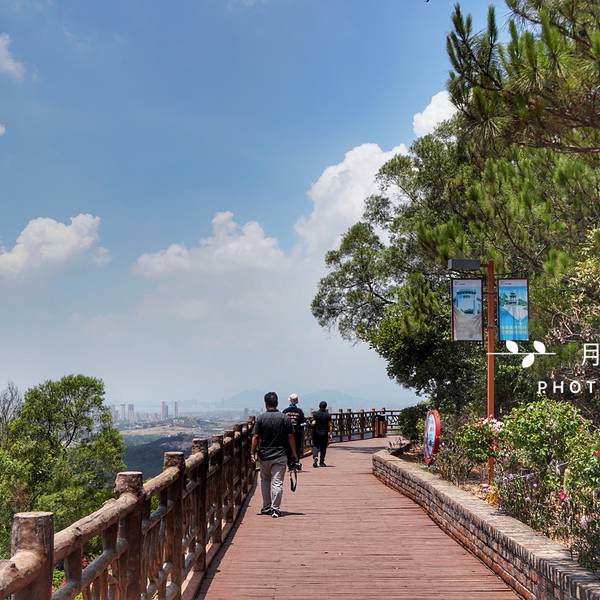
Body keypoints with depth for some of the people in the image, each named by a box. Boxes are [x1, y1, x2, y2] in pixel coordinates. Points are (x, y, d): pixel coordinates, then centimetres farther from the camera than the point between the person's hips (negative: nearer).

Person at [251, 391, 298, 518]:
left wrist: (253, 453, 0)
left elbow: (255, 437, -7)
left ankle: (266, 507, 23)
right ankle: (275, 509, -3)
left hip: (264, 455, 1)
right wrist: (294, 453, 6)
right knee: (277, 482, 1)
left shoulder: (260, 418, -6)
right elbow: (290, 437, -3)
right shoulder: (285, 418, -5)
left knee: (265, 481, 18)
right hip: (280, 455, -1)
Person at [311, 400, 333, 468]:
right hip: (324, 434, 1)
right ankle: (321, 462, 12)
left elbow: (313, 423, -13)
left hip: (316, 433, -1)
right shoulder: (328, 415, -2)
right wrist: (330, 433, 1)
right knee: (323, 447, 9)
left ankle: (315, 457, -16)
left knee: (315, 446, 10)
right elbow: (330, 425, -5)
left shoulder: (315, 414, -5)